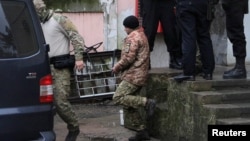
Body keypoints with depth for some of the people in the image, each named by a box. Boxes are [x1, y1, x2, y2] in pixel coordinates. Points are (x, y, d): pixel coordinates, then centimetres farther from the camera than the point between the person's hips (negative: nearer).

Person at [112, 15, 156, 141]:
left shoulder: (132, 37, -11)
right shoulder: (142, 35, 21)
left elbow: (129, 58, -20)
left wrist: (117, 67, -5)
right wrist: (120, 66, 16)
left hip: (133, 76, -10)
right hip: (139, 76, 10)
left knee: (118, 98, -16)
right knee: (130, 103, 11)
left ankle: (147, 102, -19)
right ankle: (141, 131, 10)